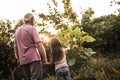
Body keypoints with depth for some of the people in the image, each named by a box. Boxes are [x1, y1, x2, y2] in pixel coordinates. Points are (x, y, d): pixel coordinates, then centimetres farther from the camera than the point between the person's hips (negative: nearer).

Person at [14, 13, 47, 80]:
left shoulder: (17, 31, 19)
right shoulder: (32, 28, -3)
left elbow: (15, 46, 22)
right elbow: (39, 44, -11)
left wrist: (18, 57, 28)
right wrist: (44, 57, -7)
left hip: (23, 60, 7)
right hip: (33, 58, -7)